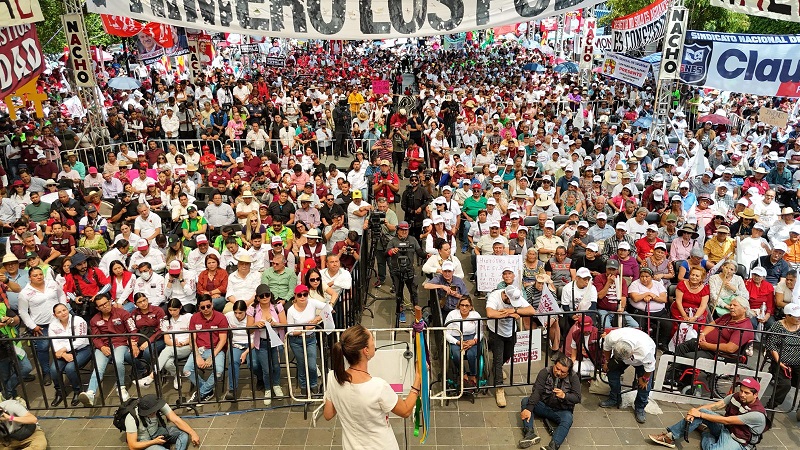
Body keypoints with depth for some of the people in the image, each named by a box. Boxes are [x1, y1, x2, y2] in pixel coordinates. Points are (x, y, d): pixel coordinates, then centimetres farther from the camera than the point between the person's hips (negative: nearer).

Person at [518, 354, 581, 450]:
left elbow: (577, 398, -12)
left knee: (567, 419, -34)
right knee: (525, 401, -21)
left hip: (562, 410, -2)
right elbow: (537, 391, -18)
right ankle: (530, 433, -39)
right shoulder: (545, 372, -8)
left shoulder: (573, 377, -8)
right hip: (544, 405, 2)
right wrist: (529, 409, -31)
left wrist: (564, 395, -32)